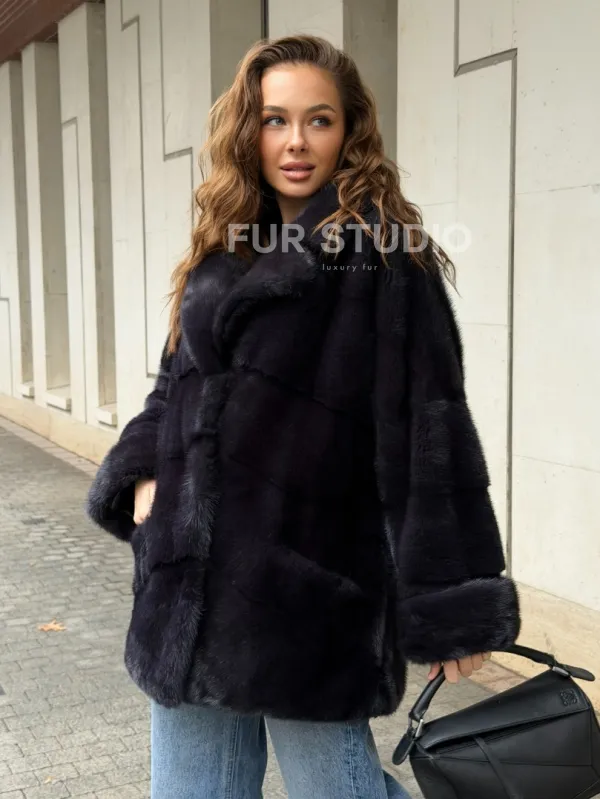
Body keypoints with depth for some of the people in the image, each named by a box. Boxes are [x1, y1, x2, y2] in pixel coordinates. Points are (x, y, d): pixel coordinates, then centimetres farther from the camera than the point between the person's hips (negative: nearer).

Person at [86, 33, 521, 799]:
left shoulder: (380, 250, -8)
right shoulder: (225, 247, 13)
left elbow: (425, 426, -12)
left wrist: (451, 605, -14)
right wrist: (143, 474, -1)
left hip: (309, 584, -6)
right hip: (194, 581, 7)